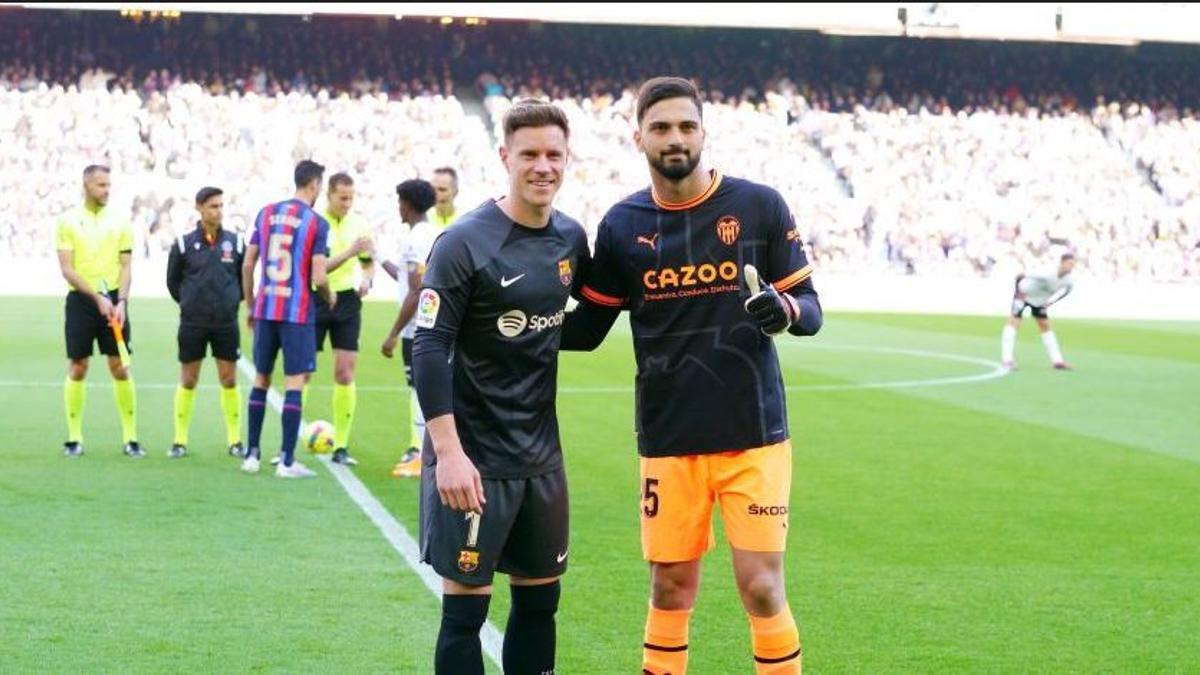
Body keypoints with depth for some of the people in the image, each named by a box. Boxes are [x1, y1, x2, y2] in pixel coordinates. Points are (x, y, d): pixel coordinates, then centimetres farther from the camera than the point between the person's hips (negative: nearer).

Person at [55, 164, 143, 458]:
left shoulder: (120, 221, 6)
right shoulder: (67, 221, 0)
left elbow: (126, 267, 4)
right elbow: (67, 269, -6)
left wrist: (120, 302, -11)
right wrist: (97, 297, -15)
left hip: (113, 300, 1)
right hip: (80, 301, -1)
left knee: (120, 368, -1)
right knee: (77, 368, 1)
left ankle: (130, 438, 3)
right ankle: (74, 438, 9)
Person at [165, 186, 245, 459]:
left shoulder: (235, 242, 1)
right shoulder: (184, 244, -3)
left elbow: (246, 279, 12)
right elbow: (173, 281, 8)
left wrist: (232, 302, 8)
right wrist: (189, 303, 8)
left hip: (226, 322, 1)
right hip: (192, 323, -1)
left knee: (229, 380, 3)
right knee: (188, 380, 3)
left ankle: (235, 441, 11)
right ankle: (180, 441, 10)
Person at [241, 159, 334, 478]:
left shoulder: (266, 213, 7)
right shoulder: (316, 223, -8)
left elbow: (247, 266, 8)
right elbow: (318, 278, -13)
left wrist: (250, 307, 18)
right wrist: (330, 297, 9)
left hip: (265, 309, 5)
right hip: (298, 312, -5)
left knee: (261, 380, 14)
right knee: (294, 383, -2)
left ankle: (252, 454, 17)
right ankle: (286, 461, -3)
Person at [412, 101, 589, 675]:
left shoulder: (571, 238, 6)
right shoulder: (465, 243, -12)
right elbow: (428, 349, -16)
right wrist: (448, 452, -21)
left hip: (541, 455, 6)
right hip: (473, 459, -6)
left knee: (539, 600, 12)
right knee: (465, 608, -1)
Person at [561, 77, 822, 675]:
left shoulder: (759, 206, -2)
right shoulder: (622, 224, 3)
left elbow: (810, 309, 1)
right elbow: (586, 328, 10)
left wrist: (784, 309, -22)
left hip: (753, 433, -2)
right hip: (667, 439, 2)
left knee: (761, 587, -4)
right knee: (671, 587, 8)